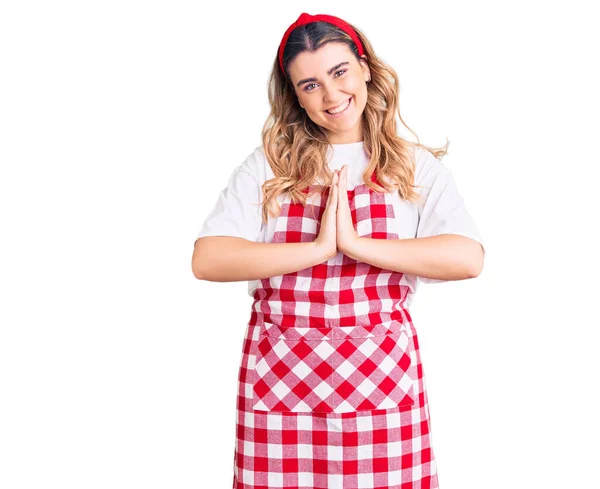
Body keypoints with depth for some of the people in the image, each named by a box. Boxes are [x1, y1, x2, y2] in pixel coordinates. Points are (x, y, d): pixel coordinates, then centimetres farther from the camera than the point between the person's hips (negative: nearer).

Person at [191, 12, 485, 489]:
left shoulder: (416, 167, 6)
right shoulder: (268, 166, 6)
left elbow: (469, 257, -10)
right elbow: (206, 259, -6)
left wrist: (355, 243, -14)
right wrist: (317, 249, -13)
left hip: (382, 380, 0)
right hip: (279, 380, 0)